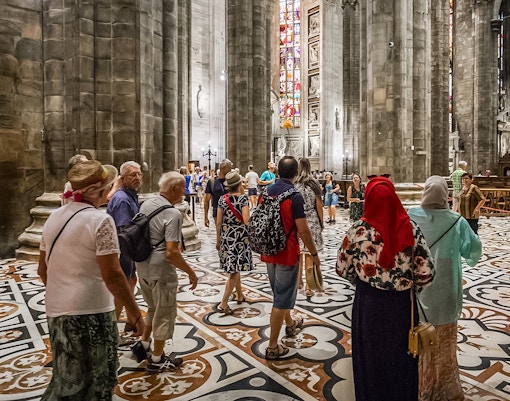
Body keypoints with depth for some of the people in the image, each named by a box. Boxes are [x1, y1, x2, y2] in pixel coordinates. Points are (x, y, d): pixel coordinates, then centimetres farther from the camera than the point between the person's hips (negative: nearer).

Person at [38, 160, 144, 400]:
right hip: (90, 312, -7)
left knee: (68, 378, 25)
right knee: (98, 378, 13)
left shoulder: (54, 217, 5)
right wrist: (134, 312, -11)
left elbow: (43, 270, 13)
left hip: (56, 310, 8)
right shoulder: (100, 220, -17)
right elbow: (112, 276, -21)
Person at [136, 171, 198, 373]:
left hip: (142, 267, 8)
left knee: (153, 308, 28)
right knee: (165, 314, 10)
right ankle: (157, 360, 24)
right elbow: (171, 253, -27)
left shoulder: (146, 204, 3)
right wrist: (191, 272, -15)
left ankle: (144, 343, 40)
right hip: (162, 272, -8)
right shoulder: (173, 214, -22)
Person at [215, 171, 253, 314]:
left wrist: (218, 239, 13)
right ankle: (223, 303, -3)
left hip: (226, 236, 6)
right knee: (235, 270, -1)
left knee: (234, 268, 20)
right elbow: (246, 220, -20)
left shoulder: (222, 199, 3)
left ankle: (240, 295, 36)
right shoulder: (242, 198, -11)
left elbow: (218, 222, 4)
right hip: (240, 235, -6)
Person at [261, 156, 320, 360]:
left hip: (270, 251, 7)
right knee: (282, 298, 3)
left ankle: (289, 324, 48)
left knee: (280, 291, 25)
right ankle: (273, 346, 11)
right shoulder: (294, 195, -18)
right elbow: (303, 230, -19)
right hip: (287, 252, -7)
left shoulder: (267, 192, 2)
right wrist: (314, 253, -6)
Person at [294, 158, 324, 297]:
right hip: (312, 221, -1)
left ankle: (299, 281, 28)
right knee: (310, 254, 3)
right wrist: (322, 222, 8)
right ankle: (308, 286, 2)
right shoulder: (314, 184, -5)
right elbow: (319, 206, -3)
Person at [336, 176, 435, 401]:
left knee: (371, 357, 19)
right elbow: (426, 272, -9)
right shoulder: (410, 229, -13)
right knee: (401, 357, 23)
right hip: (401, 303, 2)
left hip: (369, 303, -1)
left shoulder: (358, 230, -16)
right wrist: (410, 287, 11)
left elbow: (342, 269, -7)